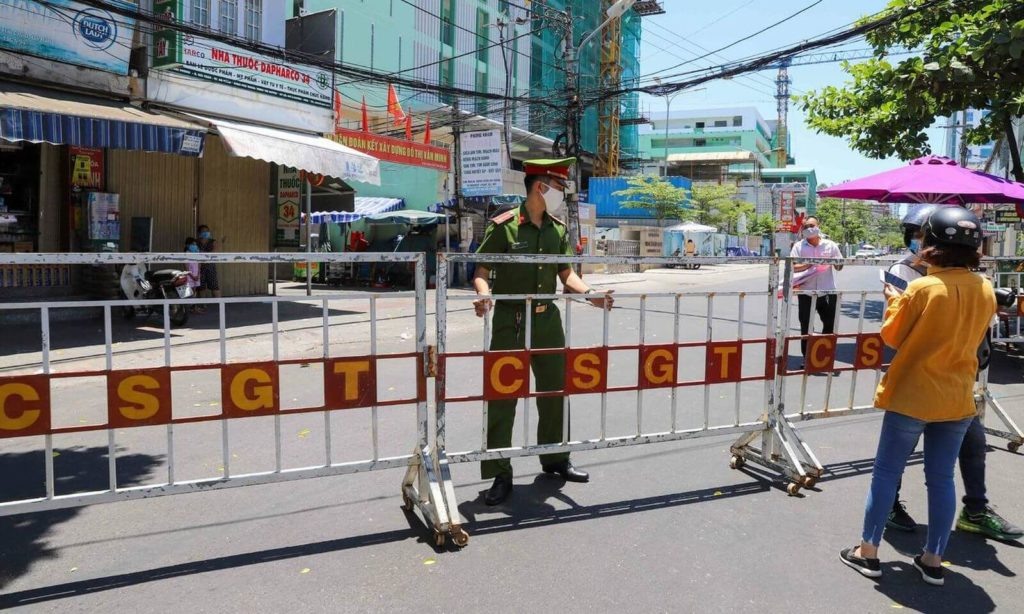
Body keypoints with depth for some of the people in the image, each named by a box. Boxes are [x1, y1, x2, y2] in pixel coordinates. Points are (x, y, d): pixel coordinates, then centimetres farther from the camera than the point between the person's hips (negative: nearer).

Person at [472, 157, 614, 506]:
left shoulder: (558, 229, 7)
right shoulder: (504, 226, -9)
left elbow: (566, 274, 11)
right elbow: (481, 270, -9)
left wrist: (590, 294, -5)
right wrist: (484, 294, -29)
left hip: (547, 319, 6)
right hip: (510, 321, -5)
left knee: (555, 389, 14)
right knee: (502, 396, -2)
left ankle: (555, 459, 33)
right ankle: (500, 474, 10)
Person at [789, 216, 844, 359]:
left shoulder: (830, 245, 5)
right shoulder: (798, 246, 0)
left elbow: (839, 267, 9)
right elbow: (792, 267, -9)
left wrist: (837, 263, -15)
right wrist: (809, 265, -24)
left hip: (827, 292, 1)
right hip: (806, 293, -1)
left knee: (830, 325, 8)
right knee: (805, 327, 5)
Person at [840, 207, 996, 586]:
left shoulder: (922, 288, -17)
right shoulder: (985, 290, 0)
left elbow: (891, 337, -7)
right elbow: (972, 337, 14)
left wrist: (893, 301, 8)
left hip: (912, 396, -5)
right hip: (957, 399, 5)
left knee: (887, 472, 6)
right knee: (941, 479, 12)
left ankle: (868, 551, 14)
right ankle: (933, 560, 21)